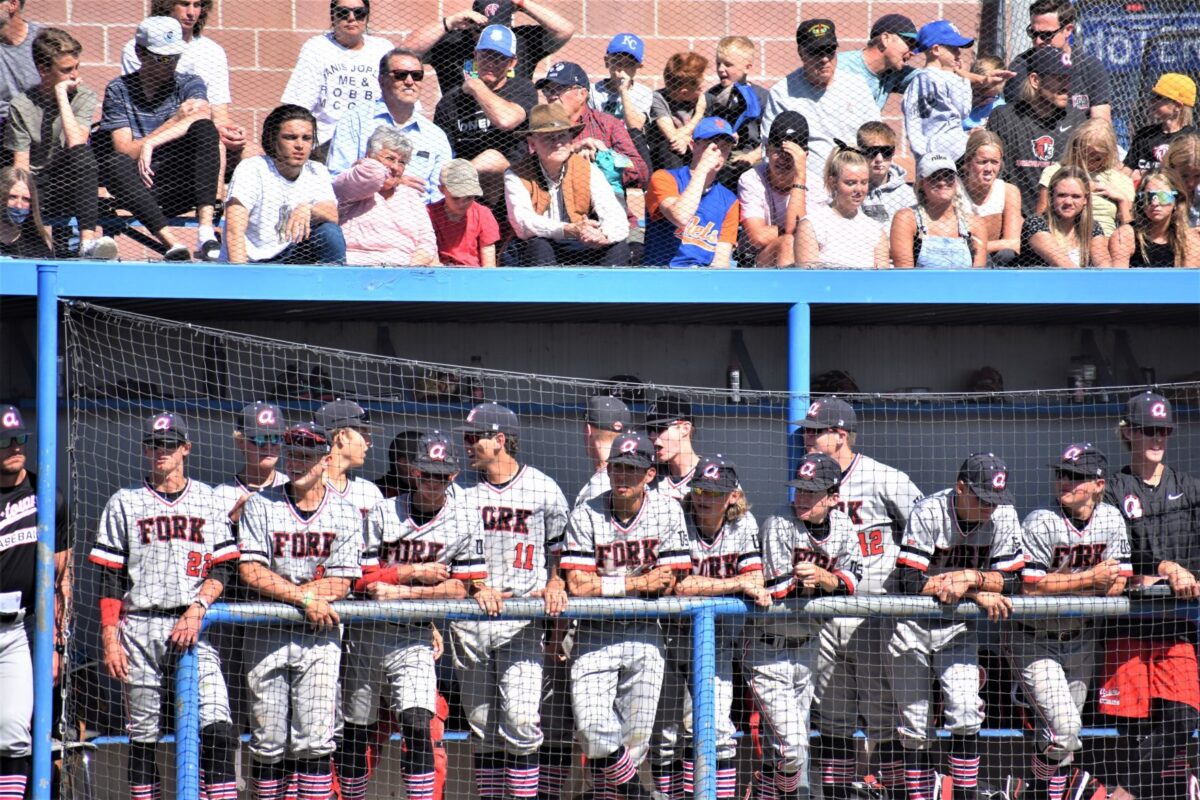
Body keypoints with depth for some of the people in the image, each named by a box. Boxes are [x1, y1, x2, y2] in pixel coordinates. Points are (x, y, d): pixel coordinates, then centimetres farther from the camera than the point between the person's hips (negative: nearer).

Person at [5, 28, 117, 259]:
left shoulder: (84, 97, 4)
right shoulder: (21, 106, 4)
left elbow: (76, 143, -15)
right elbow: (21, 166, -1)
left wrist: (61, 96, -11)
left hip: (67, 188, 0)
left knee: (82, 152, -34)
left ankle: (88, 239, -45)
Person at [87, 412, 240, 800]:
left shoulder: (207, 500, 12)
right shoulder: (125, 502, 10)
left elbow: (223, 568, 6)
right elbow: (109, 578, 5)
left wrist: (198, 608, -12)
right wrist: (110, 640, -4)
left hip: (194, 627, 0)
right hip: (140, 629, 0)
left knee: (217, 728, -14)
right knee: (143, 735, 2)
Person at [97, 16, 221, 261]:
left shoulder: (189, 85, 12)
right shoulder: (119, 90, 10)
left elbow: (203, 114, -13)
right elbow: (123, 150, -3)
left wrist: (150, 143, -22)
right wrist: (176, 120, -8)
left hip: (183, 185, 1)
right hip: (142, 186, 0)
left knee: (204, 128, -25)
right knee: (115, 164, -32)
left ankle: (206, 231, -38)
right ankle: (171, 243, -45)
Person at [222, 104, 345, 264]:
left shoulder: (317, 172, 5)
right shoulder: (251, 169, -11)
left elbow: (332, 215, -11)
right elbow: (234, 231, -21)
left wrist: (308, 209, -34)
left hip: (289, 260, 4)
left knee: (330, 233, -18)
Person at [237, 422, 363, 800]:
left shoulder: (346, 513, 4)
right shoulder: (260, 506, 4)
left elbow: (341, 583, -5)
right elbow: (251, 572, -7)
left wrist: (282, 592, -13)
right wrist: (305, 597, -15)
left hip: (320, 639, 0)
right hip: (266, 632, 0)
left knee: (315, 740, -6)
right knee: (267, 740, 1)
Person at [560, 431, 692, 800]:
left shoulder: (668, 512, -3)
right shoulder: (586, 515, -7)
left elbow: (666, 582, -6)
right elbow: (578, 586, -13)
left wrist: (606, 584, -10)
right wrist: (637, 582, -13)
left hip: (645, 634, 1)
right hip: (594, 632, -1)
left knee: (635, 737, 1)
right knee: (593, 728, -17)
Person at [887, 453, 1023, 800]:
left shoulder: (1003, 516, -11)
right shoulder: (928, 512, -22)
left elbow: (1011, 581, -9)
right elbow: (911, 581, -26)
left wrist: (972, 578, -28)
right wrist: (978, 594, -26)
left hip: (957, 626, 2)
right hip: (910, 623, -2)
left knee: (965, 712, -15)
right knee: (915, 726, 2)